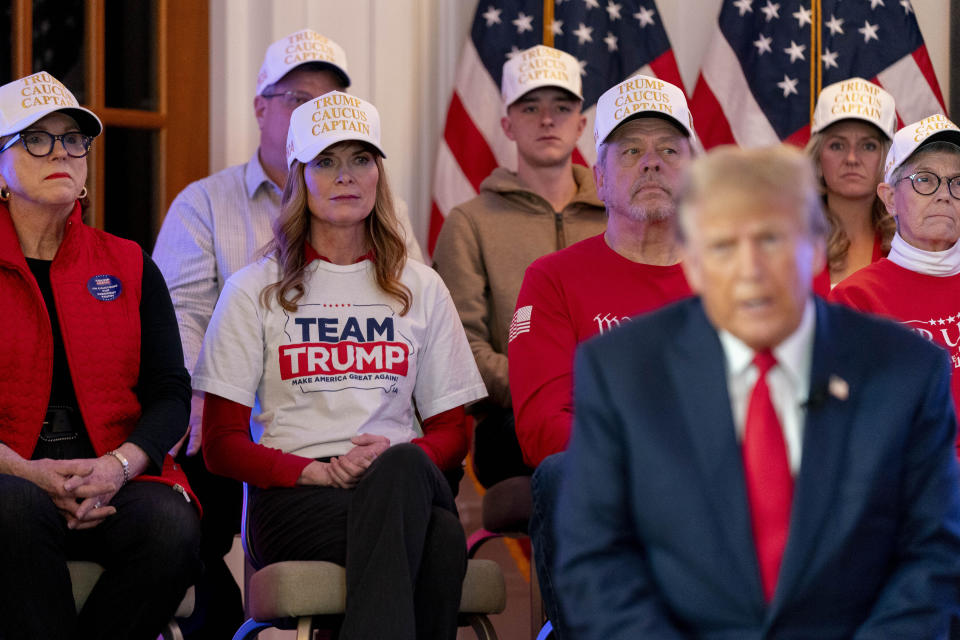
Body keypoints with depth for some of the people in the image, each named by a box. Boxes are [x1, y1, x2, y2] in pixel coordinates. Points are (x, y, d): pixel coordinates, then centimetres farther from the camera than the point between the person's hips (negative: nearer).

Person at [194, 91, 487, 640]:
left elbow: (453, 434, 18)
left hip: (405, 485, 2)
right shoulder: (256, 291, 13)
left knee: (402, 467, -40)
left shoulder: (420, 289, 20)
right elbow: (222, 445, 6)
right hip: (291, 501, -2)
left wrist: (396, 458, -7)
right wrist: (318, 472, -12)